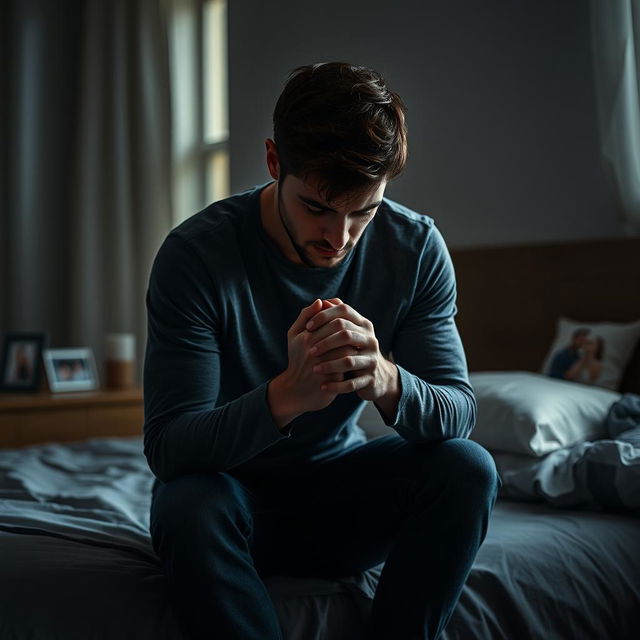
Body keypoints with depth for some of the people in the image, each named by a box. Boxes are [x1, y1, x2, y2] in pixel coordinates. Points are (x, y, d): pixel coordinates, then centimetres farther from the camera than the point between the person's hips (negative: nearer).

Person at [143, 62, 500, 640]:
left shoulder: (416, 248, -11)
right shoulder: (196, 254, -21)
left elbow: (458, 413, -13)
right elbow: (167, 445, -25)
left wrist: (387, 381, -37)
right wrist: (286, 395, -44)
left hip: (343, 493, 3)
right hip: (237, 490, -2)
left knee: (468, 470, -23)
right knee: (184, 505, -34)